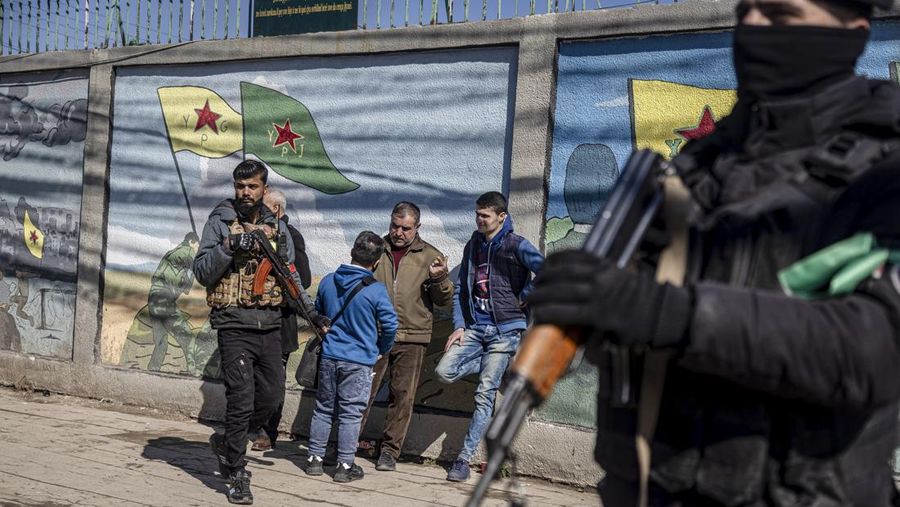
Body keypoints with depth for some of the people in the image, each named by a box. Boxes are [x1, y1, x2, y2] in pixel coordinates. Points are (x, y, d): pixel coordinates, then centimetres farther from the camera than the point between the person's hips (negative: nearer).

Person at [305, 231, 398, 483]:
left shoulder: (328, 281, -1)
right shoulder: (376, 290, -15)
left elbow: (318, 312, 14)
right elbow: (390, 325, -10)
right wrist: (381, 350, 9)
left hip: (329, 356, 4)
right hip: (359, 360, -4)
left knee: (323, 408, 15)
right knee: (350, 413, 4)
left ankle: (315, 458, 21)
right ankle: (345, 465, 10)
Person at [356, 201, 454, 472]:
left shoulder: (430, 256, 5)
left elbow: (445, 300, 4)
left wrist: (439, 278, -15)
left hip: (411, 339, 0)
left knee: (402, 396, 4)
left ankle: (390, 450, 14)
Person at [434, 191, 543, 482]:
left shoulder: (517, 245, -7)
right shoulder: (473, 245, 12)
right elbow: (461, 288, 14)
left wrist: (524, 297, -7)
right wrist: (459, 325, 4)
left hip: (504, 329, -6)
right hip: (474, 327, 6)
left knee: (485, 394, -6)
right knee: (444, 372, -12)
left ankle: (465, 458, 2)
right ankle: (498, 365, 10)